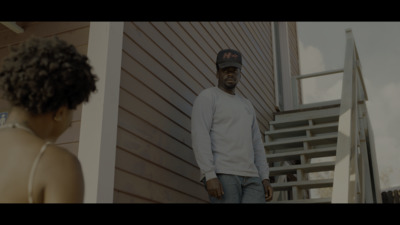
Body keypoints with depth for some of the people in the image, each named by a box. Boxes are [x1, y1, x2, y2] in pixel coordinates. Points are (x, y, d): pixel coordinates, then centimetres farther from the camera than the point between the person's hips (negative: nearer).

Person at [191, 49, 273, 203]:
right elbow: (200, 137, -10)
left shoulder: (246, 105, 25)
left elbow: (256, 145, 21)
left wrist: (265, 178, 9)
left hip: (249, 177, 7)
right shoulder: (207, 97, 2)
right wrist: (210, 175, -20)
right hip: (220, 174, -6)